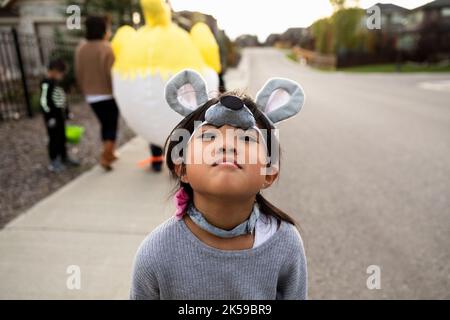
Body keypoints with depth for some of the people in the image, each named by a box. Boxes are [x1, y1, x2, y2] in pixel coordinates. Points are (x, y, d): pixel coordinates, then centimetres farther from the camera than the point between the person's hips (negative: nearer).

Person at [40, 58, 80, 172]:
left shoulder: (57, 83, 11)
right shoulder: (46, 84, -15)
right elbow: (44, 102, -18)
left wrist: (66, 112, 18)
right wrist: (50, 117, -19)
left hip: (60, 115, 8)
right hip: (52, 116, -8)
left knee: (62, 137, 16)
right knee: (54, 139, -2)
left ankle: (64, 157, 29)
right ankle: (54, 162, 8)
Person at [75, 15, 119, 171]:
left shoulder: (81, 48, 6)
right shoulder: (107, 48, -14)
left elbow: (79, 73, 9)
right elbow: (112, 74, -19)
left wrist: (85, 90, 19)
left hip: (91, 96, 6)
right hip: (109, 94, -6)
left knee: (105, 124, 19)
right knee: (112, 125, 4)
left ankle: (109, 154, 27)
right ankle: (105, 156, -1)